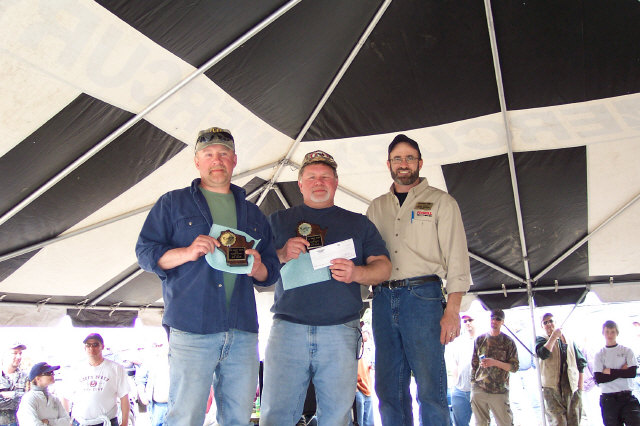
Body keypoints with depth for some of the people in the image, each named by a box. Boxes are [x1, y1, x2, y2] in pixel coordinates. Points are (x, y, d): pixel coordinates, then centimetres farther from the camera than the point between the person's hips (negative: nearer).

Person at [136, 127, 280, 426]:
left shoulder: (253, 214, 21)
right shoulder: (173, 203, 12)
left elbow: (272, 272, 21)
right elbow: (145, 253, 4)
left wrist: (257, 268, -4)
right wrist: (187, 252, -13)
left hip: (243, 331, 4)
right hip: (191, 329, -3)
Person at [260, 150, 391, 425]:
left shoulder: (358, 223, 19)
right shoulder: (279, 221, 18)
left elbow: (383, 266, 11)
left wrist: (356, 273, -11)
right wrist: (280, 255, -8)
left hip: (340, 331, 1)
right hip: (288, 328, 0)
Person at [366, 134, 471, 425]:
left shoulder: (441, 202, 9)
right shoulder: (376, 207, 20)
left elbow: (456, 259, 1)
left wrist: (452, 311, -8)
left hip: (422, 295, -4)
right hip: (383, 299, 4)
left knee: (430, 387, -5)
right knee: (388, 387, 5)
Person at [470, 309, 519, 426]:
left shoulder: (508, 342, 4)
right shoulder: (480, 340, 11)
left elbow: (514, 367, -1)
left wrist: (495, 362, -14)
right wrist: (472, 384, 10)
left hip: (499, 392, -2)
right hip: (478, 390, 2)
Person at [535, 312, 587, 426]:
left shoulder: (569, 341, 14)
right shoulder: (541, 339, 6)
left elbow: (581, 363, 15)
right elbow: (542, 354, -16)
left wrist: (580, 386, 7)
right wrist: (554, 336, -14)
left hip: (572, 388, 3)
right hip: (552, 389, -3)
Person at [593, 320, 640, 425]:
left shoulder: (627, 351, 6)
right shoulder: (599, 354, 5)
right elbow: (599, 378, -7)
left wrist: (610, 371, -6)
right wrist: (622, 371, -8)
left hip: (627, 397, 0)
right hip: (608, 399, 0)